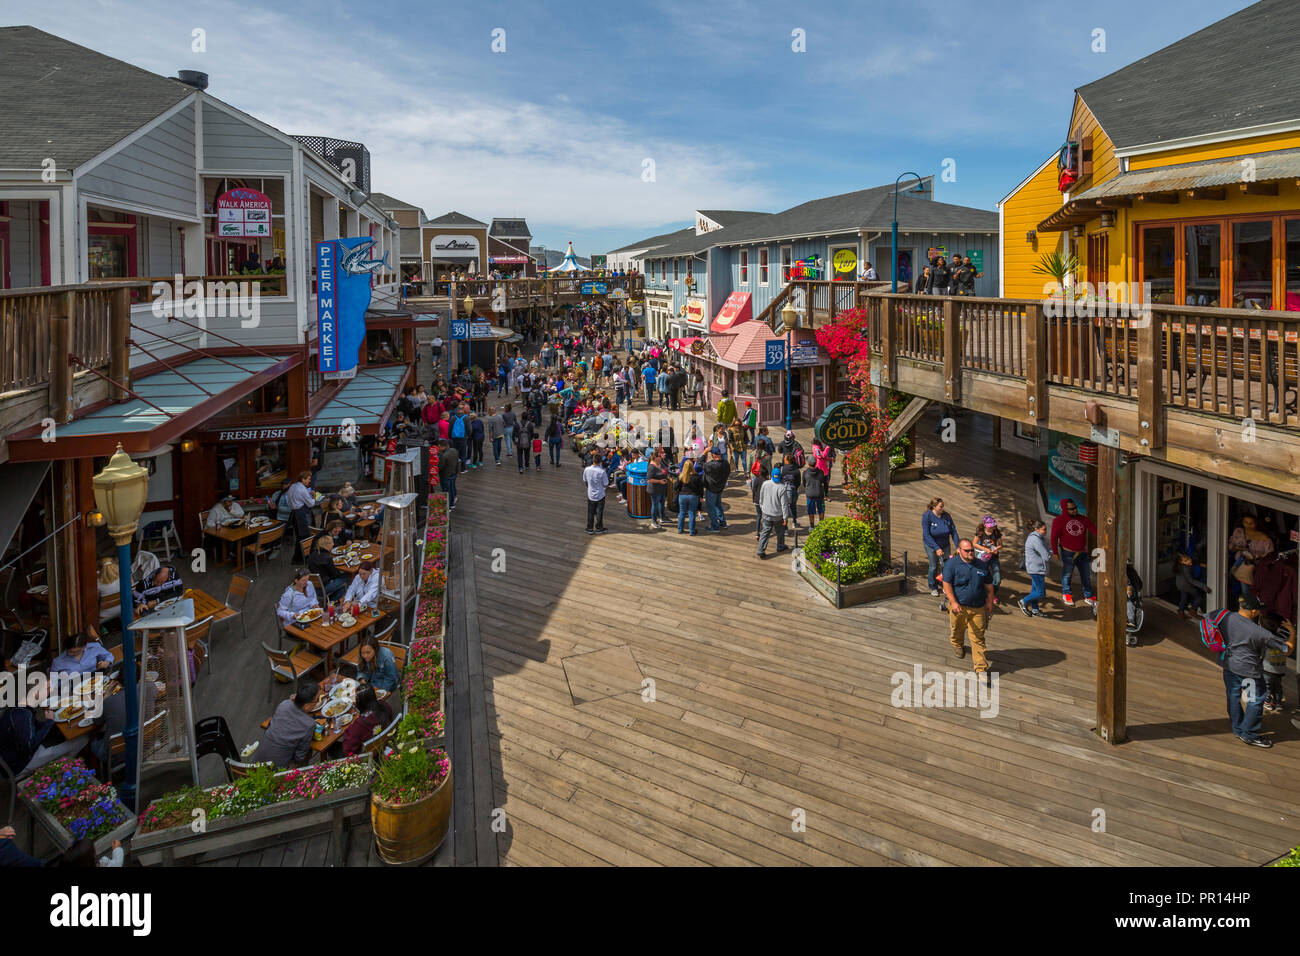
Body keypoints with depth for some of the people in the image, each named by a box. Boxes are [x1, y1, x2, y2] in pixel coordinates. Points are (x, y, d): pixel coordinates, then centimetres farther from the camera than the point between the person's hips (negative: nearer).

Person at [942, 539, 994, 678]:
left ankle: (981, 667, 0)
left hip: (978, 608, 2)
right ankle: (958, 646, 52)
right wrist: (954, 602, -20)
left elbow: (988, 585, 18)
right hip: (959, 606, -2)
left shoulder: (981, 565, 8)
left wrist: (989, 602, 15)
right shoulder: (951, 564, -6)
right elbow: (947, 584, -12)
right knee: (957, 631, 18)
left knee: (978, 638, -1)